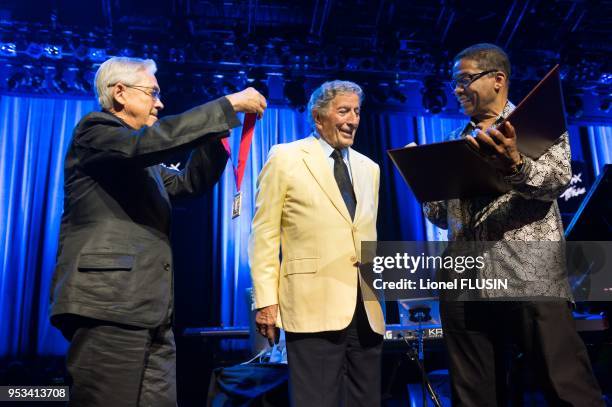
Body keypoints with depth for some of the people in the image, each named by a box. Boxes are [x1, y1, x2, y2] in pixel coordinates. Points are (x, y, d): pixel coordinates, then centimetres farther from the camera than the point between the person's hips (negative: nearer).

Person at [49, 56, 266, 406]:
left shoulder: (137, 157, 25)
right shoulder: (95, 129, -2)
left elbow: (188, 183, 23)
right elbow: (147, 142, -22)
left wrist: (217, 132, 11)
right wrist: (228, 105, -19)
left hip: (149, 310, 9)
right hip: (109, 303, -9)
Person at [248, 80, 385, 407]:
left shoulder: (369, 168, 16)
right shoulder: (285, 158, 1)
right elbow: (264, 234, -3)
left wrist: (377, 290, 14)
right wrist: (266, 300, -10)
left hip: (366, 307, 6)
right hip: (314, 305, -5)